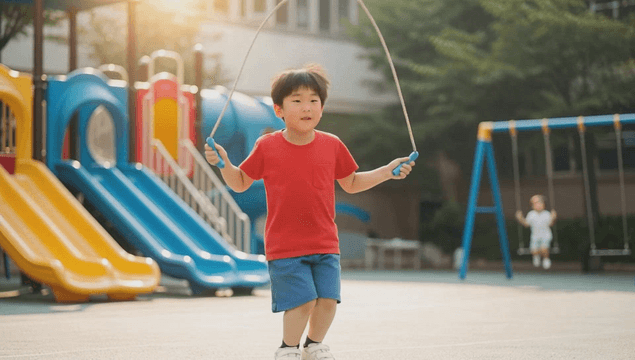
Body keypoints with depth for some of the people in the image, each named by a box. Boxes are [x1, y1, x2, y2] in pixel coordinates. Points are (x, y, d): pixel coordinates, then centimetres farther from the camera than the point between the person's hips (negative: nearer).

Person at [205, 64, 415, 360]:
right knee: (302, 300, -11)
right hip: (284, 245, -3)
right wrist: (224, 164, -12)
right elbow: (240, 183, 6)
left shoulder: (332, 146, 3)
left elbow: (351, 183, 16)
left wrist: (387, 172, 7)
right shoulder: (267, 147, -4)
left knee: (328, 299, 1)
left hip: (325, 244, 3)